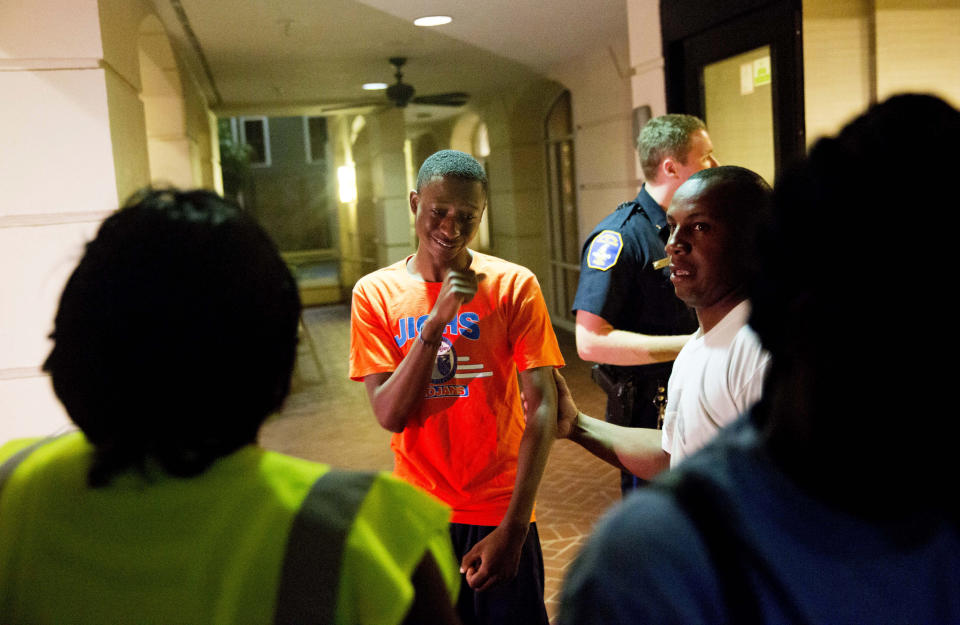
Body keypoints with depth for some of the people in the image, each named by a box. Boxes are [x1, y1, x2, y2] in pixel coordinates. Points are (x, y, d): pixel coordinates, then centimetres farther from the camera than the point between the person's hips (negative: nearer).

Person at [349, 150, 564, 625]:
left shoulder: (514, 286, -7)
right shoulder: (375, 293, -3)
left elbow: (541, 408, -12)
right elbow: (390, 416, -10)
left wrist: (513, 528, -19)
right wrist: (436, 322, -22)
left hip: (500, 513, -1)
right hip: (418, 513, 1)